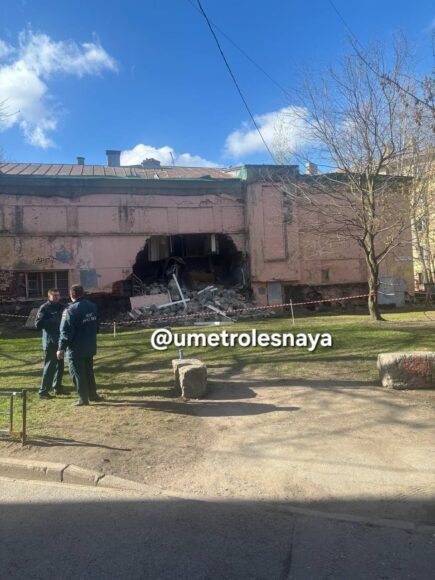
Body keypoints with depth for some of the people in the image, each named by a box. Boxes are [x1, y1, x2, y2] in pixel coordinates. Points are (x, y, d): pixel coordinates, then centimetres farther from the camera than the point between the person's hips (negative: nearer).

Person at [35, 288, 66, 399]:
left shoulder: (61, 307, 13)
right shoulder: (44, 308, -7)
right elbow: (38, 324, -14)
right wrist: (51, 320, -23)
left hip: (60, 341, 7)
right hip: (50, 342, -7)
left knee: (60, 365, 12)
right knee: (49, 366, -5)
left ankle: (57, 387, 24)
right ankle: (43, 391, 3)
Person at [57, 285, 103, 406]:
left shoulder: (70, 310, -17)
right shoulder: (92, 307, 3)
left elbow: (66, 331, -18)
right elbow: (96, 326, 13)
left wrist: (61, 348, -13)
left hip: (76, 348, -6)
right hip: (90, 346, 6)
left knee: (78, 373, 5)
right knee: (89, 371, 19)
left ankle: (83, 398, 9)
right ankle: (92, 394, 25)